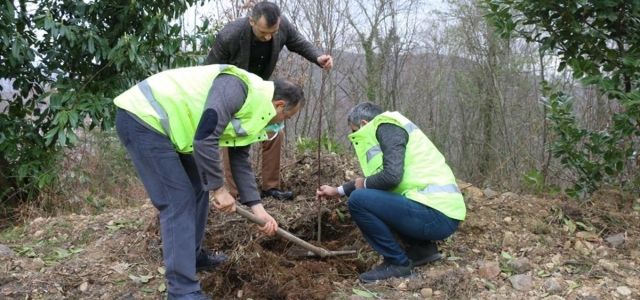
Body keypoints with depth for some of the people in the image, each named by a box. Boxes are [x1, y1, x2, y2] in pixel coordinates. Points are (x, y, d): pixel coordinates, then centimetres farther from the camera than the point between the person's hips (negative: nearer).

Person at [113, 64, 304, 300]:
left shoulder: (252, 109, 10)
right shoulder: (237, 88, -21)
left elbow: (241, 161, 16)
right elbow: (205, 139, -27)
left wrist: (257, 208, 11)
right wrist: (219, 189, -16)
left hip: (165, 124, 11)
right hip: (141, 118, -11)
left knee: (197, 188, 17)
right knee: (178, 200, -11)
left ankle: (193, 256, 33)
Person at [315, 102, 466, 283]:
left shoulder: (387, 127, -6)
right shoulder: (389, 130, 23)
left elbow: (391, 176, -21)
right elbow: (381, 179, 35)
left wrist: (364, 184, 0)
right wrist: (338, 190, 39)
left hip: (436, 214, -10)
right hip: (442, 211, 10)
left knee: (358, 200, -14)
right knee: (374, 197, 26)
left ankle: (398, 263, -3)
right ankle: (422, 248, 17)